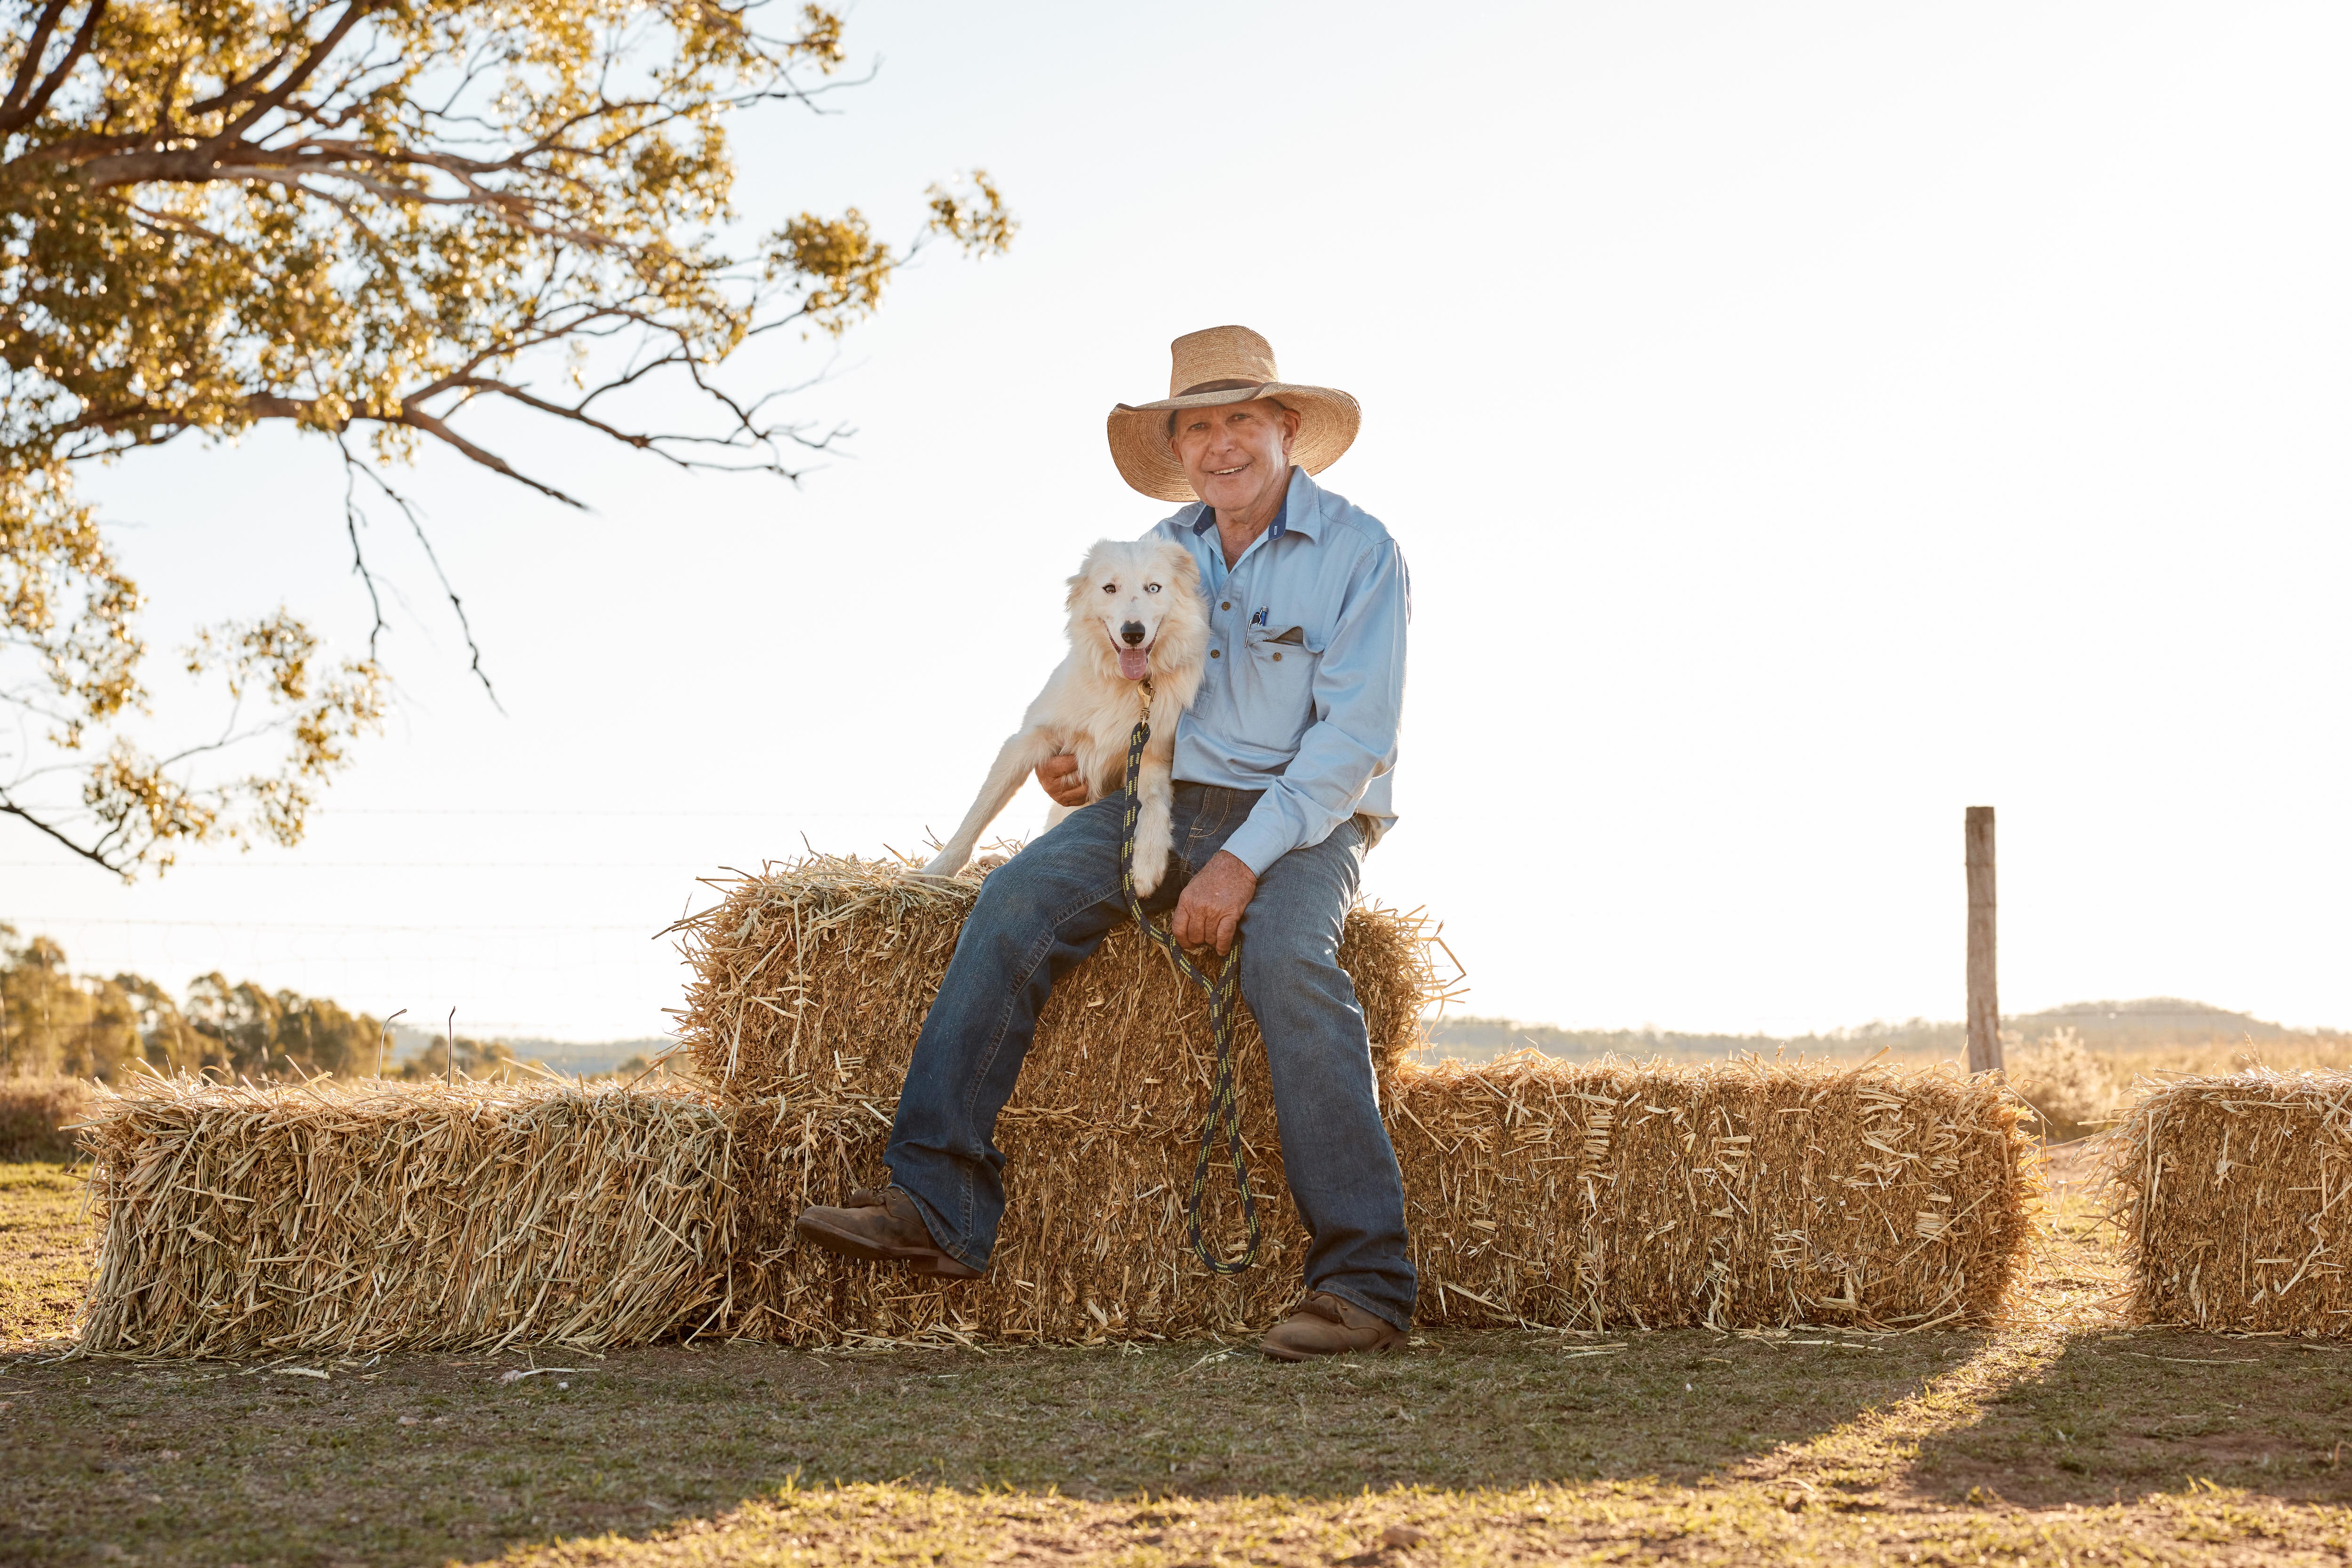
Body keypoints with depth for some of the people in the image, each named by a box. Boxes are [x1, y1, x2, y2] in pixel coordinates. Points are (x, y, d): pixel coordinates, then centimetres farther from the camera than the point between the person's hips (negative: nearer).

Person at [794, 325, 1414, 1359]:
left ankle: (1364, 1282, -33)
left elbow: (1354, 739, -13)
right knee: (1015, 903, -22)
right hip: (1164, 804, 5)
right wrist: (1077, 762, 0)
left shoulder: (1358, 553, -5)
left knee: (1287, 959, -36)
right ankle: (935, 1206, -28)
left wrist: (1246, 858, -23)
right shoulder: (1160, 554, 12)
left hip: (1306, 820, -5)